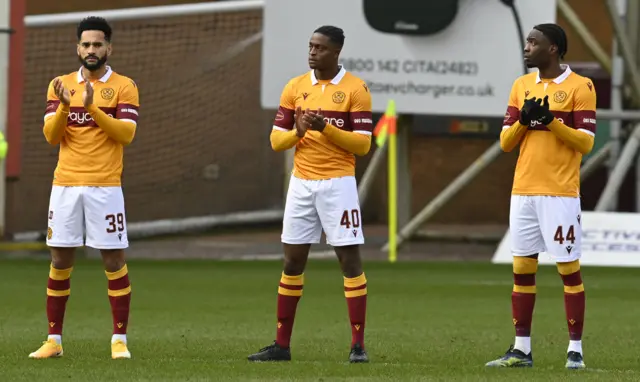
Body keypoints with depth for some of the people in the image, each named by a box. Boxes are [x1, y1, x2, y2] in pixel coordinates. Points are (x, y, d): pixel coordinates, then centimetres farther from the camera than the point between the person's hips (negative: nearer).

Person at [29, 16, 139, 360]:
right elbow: (51, 135, 2)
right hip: (65, 185, 3)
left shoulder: (124, 87, 2)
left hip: (105, 186, -3)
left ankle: (120, 340, 3)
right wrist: (64, 106, -16)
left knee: (114, 261, -3)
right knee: (59, 261, 4)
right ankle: (54, 340, 11)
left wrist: (93, 108, -21)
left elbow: (126, 133, -10)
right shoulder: (61, 85, 10)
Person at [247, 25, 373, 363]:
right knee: (292, 262, 6)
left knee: (350, 260, -5)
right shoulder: (295, 87, 8)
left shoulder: (355, 89, -4)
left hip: (338, 183, -4)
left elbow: (363, 144, -7)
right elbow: (276, 140, 8)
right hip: (301, 183, 4)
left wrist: (326, 128, -19)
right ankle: (282, 345, 12)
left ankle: (358, 345, -2)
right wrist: (297, 131, -13)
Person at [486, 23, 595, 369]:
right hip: (523, 192, 6)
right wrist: (524, 120, -8)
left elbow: (585, 143, -9)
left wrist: (550, 120, -19)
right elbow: (506, 143, 11)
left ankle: (576, 350, 1)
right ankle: (521, 350, 11)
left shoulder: (580, 87, -4)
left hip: (560, 194, -6)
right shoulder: (521, 86, 13)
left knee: (569, 269, -3)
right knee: (522, 269, 7)